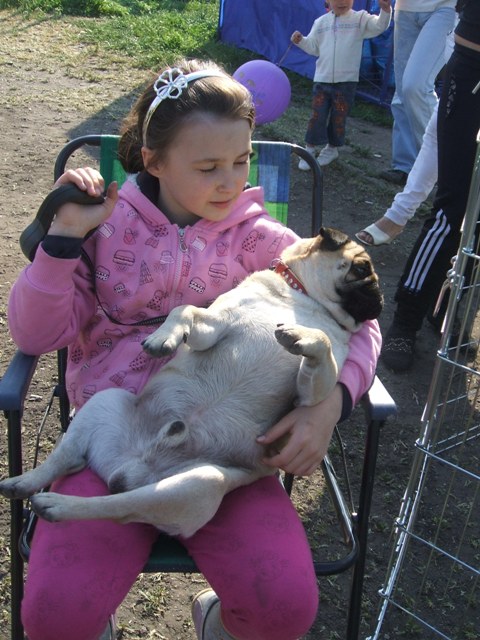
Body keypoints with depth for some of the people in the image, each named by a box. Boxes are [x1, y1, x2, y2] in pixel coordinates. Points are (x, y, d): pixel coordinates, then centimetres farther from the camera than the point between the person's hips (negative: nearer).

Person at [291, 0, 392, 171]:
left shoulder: (360, 19, -1)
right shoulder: (321, 22, 8)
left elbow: (379, 26, -14)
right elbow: (313, 47, 17)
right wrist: (301, 41, 0)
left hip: (347, 81, -2)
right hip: (322, 79, 2)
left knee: (339, 117, 6)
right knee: (317, 116, -1)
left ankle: (332, 148, 25)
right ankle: (311, 148, 11)